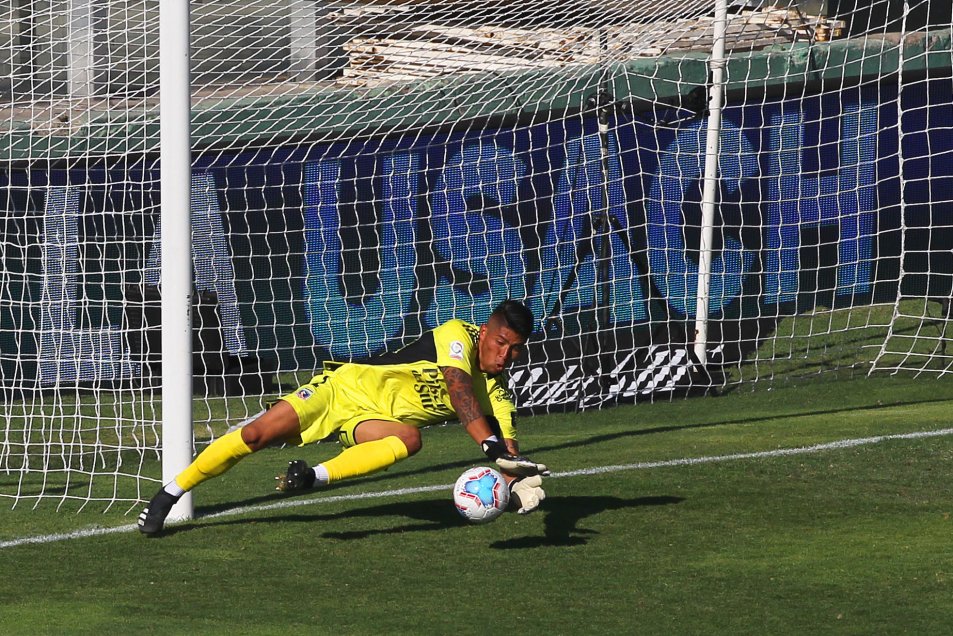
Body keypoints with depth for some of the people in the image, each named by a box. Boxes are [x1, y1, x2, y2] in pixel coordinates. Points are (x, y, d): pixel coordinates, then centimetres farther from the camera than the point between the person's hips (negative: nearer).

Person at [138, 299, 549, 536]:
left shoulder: (496, 393, -4)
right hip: (346, 387, -3)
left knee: (409, 439, -33)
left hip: (371, 421, 3)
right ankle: (169, 495, 1)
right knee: (256, 435, -16)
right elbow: (459, 391, -35)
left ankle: (316, 476, -42)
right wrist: (491, 446, -49)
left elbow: (506, 442, -11)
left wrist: (518, 482, -36)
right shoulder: (457, 336, -19)